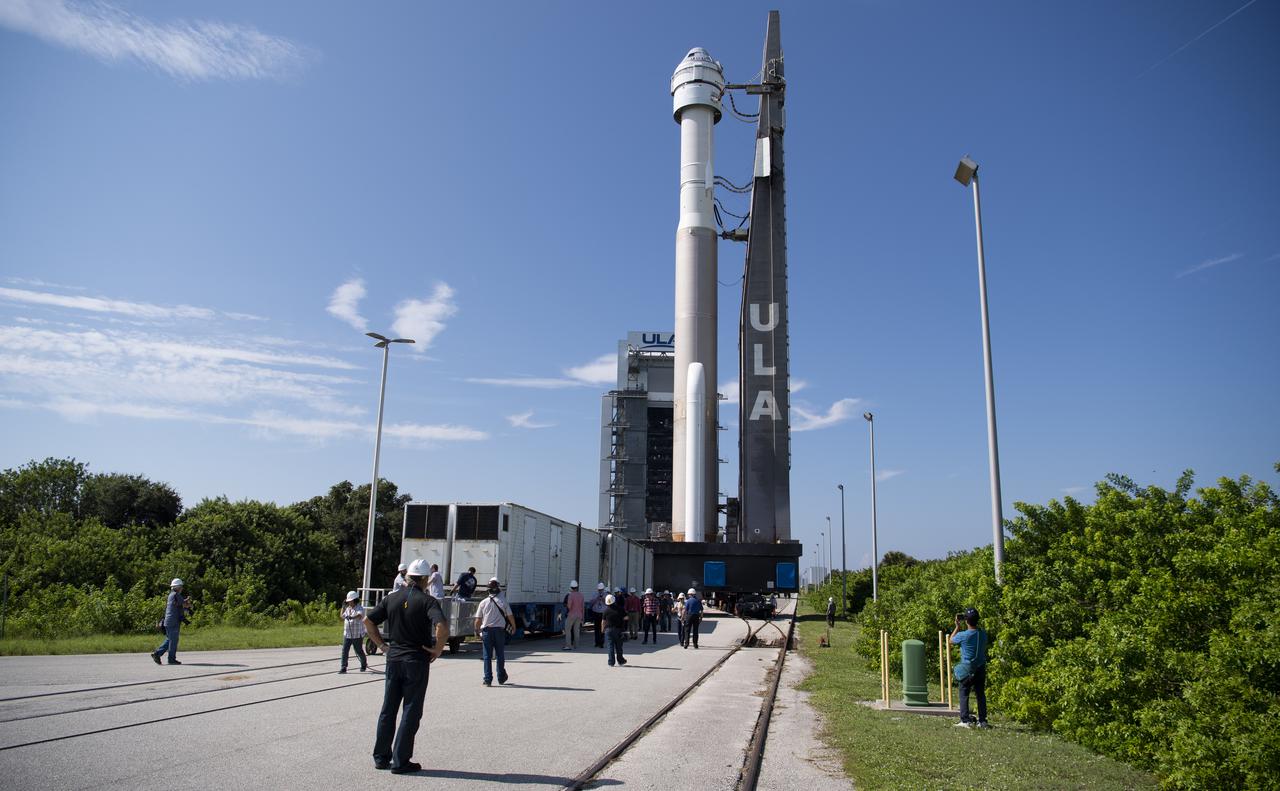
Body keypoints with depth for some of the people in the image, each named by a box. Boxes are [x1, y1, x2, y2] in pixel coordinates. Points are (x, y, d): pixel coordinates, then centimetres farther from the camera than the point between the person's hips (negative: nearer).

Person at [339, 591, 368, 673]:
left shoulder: (359, 608, -11)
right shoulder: (348, 608, 12)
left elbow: (360, 615, -31)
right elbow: (342, 616, 24)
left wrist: (352, 617, -50)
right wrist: (343, 607, 13)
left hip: (357, 635, -6)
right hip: (347, 634, 6)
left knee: (359, 651, 6)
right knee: (344, 651, -4)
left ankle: (364, 664, 28)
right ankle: (343, 668, 0)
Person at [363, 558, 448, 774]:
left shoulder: (391, 598, 4)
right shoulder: (427, 600, -12)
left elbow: (368, 621, 6)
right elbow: (442, 626, -27)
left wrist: (382, 645, 10)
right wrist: (438, 649, -13)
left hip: (393, 659, 5)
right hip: (417, 661, -5)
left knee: (388, 709, 15)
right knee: (411, 711, 4)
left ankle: (381, 757, 22)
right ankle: (400, 762, 7)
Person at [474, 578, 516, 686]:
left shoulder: (483, 603, -1)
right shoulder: (503, 601, -3)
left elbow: (478, 619, 0)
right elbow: (510, 616, 2)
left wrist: (477, 630, 17)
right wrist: (514, 627, 18)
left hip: (487, 630, 0)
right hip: (499, 630, 0)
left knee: (487, 656, 4)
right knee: (500, 655, 13)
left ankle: (488, 680, 1)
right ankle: (501, 678, 23)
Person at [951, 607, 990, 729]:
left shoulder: (963, 635, -18)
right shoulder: (983, 633, -5)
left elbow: (951, 639, 3)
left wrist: (957, 626, 6)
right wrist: (964, 626, 15)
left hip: (967, 670, -4)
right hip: (981, 669, 4)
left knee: (964, 694, 6)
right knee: (981, 694, 12)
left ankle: (965, 721, 1)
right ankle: (982, 721, 13)